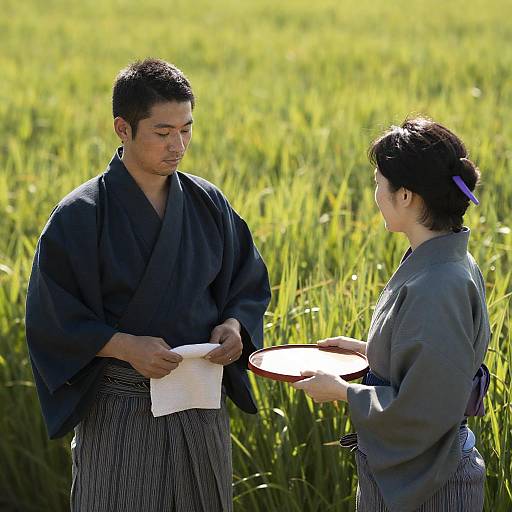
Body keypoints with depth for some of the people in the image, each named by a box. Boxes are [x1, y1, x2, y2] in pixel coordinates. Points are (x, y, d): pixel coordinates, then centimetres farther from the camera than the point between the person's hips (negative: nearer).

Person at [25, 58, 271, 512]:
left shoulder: (209, 204, 2)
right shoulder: (79, 218, -11)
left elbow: (249, 283, 11)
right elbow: (49, 318, -9)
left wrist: (234, 325, -10)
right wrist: (124, 345, -21)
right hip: (119, 411, -4)